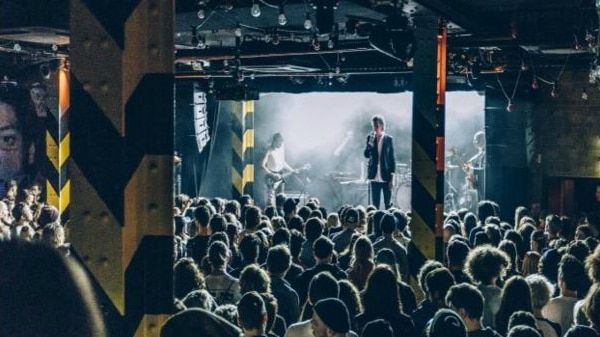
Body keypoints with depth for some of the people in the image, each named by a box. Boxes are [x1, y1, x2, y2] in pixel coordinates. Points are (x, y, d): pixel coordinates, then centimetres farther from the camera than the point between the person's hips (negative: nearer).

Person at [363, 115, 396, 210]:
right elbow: (366, 155, -4)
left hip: (386, 177, -2)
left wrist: (392, 178, -4)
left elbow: (392, 159, 0)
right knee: (375, 204, 4)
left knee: (388, 204, 2)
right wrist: (371, 142, -18)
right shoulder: (370, 138, 5)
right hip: (374, 177, 2)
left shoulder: (389, 139, -1)